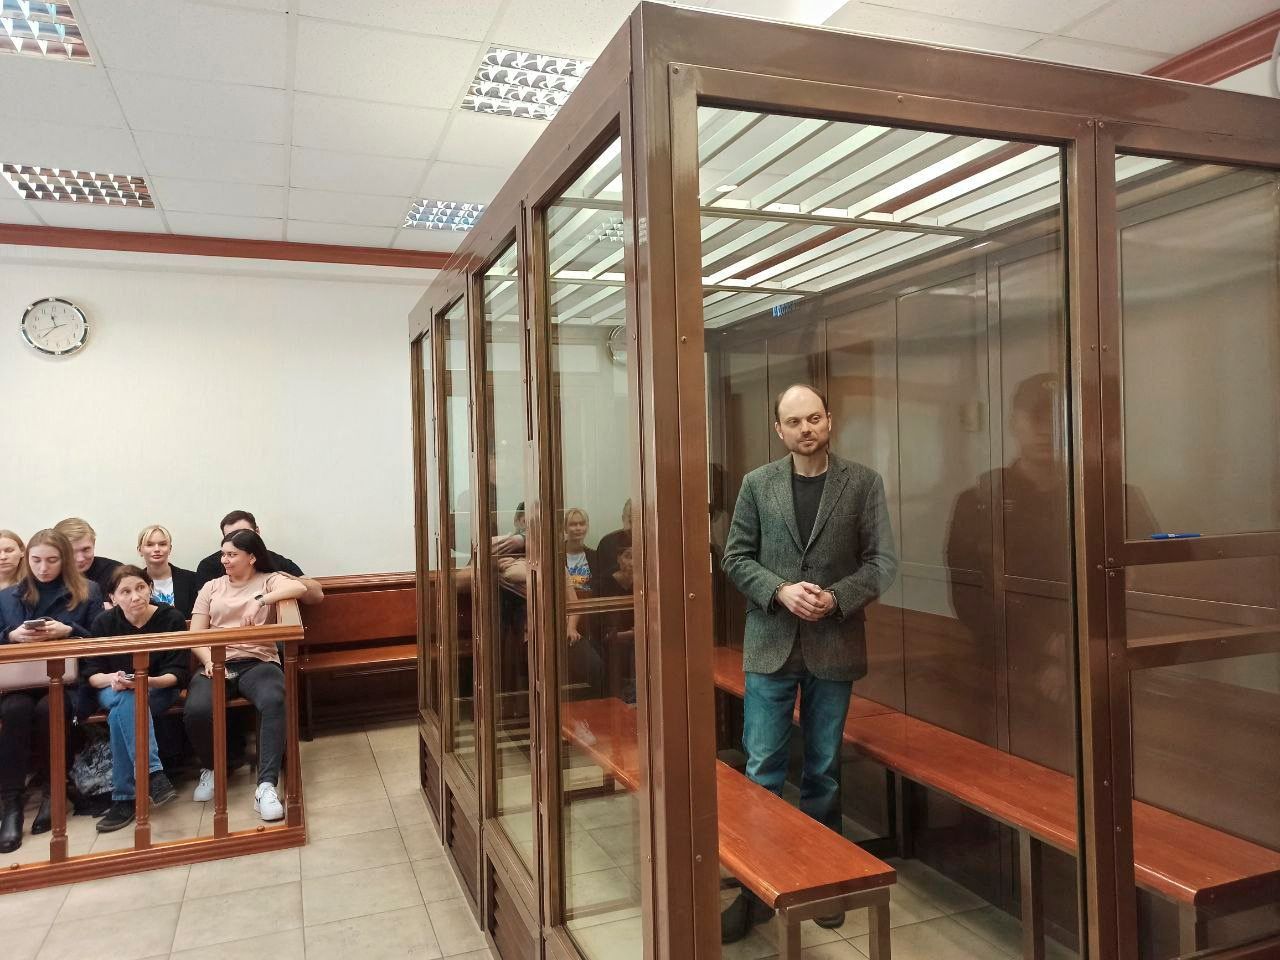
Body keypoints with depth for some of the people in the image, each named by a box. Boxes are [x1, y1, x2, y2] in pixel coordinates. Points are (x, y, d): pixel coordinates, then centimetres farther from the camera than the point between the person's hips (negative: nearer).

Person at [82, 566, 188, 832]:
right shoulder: (104, 622, -5)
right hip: (113, 690, 2)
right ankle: (154, 774, -40)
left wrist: (148, 681, -31)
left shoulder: (172, 618, -11)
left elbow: (178, 673, -11)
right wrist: (112, 678, -27)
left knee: (121, 714, -34)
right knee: (127, 702, -35)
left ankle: (124, 798, -31)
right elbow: (90, 674, -4)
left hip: (158, 689, -1)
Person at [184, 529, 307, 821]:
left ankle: (266, 786, -33)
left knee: (274, 701, -36)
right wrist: (210, 661, -8)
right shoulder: (211, 587, 20)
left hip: (257, 662, -2)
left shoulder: (269, 581, 11)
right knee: (196, 710, -30)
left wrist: (261, 601, -18)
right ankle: (211, 768, 2)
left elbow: (299, 588, -12)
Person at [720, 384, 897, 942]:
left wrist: (835, 598, -16)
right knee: (762, 770, 3)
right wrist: (780, 591, -14)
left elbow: (882, 561, -1)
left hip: (834, 646, 0)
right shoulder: (757, 484, 3)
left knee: (824, 771, 13)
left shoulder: (862, 483, 0)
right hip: (770, 644, 0)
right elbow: (736, 558, 2)